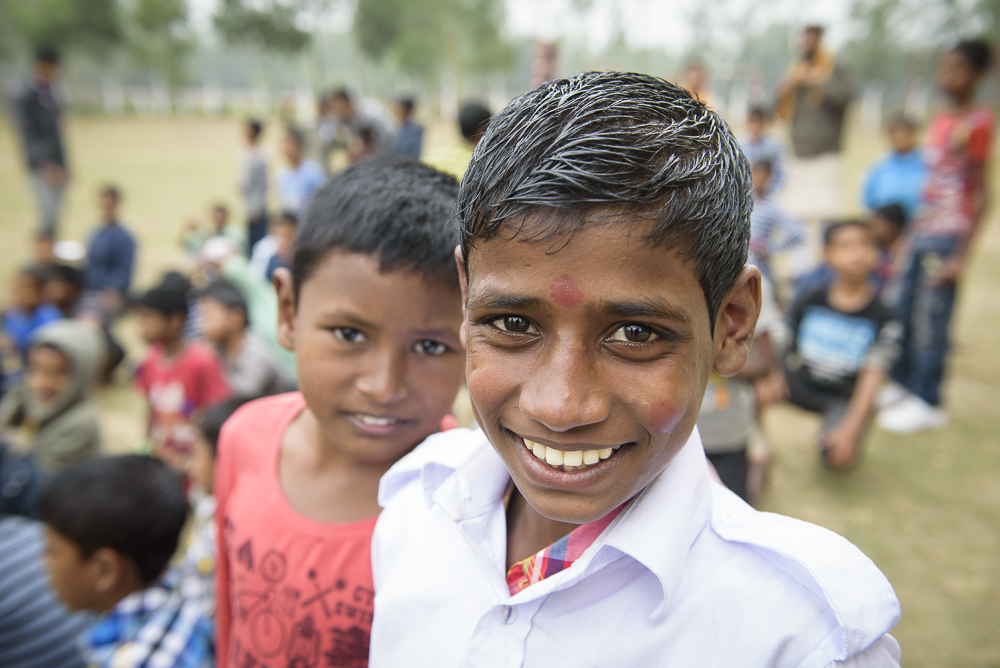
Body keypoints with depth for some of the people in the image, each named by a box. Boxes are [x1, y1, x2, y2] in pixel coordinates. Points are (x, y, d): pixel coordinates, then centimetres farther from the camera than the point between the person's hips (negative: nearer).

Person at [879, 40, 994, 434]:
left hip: (949, 236, -8)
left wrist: (962, 255, -15)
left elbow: (980, 194, -11)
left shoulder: (979, 122, -8)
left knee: (931, 320, -4)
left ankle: (927, 403, 7)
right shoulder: (940, 121, 15)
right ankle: (901, 384, 25)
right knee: (905, 312, 11)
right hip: (923, 231, 8)